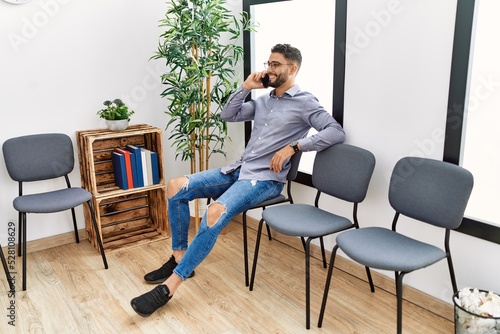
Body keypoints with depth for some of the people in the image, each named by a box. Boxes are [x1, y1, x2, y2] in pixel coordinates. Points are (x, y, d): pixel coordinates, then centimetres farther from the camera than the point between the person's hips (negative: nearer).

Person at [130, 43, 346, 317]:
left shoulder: (305, 103, -3)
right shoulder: (263, 100, 19)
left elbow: (336, 132, -15)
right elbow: (228, 115, 18)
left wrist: (293, 147, -21)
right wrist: (246, 87, 7)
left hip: (265, 179, -8)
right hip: (239, 170, 8)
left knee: (215, 213, -33)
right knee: (176, 187, -5)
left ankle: (168, 286, -25)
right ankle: (179, 257, 3)